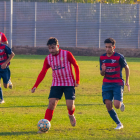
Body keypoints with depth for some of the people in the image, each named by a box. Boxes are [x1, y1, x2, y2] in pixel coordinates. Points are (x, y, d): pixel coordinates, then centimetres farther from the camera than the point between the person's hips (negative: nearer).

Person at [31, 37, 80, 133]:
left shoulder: (67, 54, -8)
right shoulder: (48, 59, 2)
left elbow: (76, 66, 1)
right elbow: (43, 73, 5)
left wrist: (77, 81, -4)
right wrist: (35, 86, -3)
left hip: (69, 83, -2)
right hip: (56, 84, 3)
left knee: (70, 105, -9)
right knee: (51, 103, -12)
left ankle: (71, 115, 29)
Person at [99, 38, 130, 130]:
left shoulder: (119, 57, -8)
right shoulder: (102, 58, 5)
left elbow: (127, 68, 7)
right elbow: (102, 74, 12)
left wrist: (127, 82, 3)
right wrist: (103, 71, -12)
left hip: (118, 84, -4)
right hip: (106, 84, 4)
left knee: (117, 105, -17)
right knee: (108, 105, -8)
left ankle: (121, 104, 22)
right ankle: (119, 124, 7)